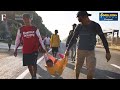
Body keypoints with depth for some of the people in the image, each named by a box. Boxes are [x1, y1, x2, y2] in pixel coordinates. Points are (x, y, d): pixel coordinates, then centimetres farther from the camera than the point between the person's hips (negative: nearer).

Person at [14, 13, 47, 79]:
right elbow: (17, 40, 6)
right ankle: (32, 76, 27)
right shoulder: (21, 29, 2)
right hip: (25, 50, 2)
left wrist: (43, 48, 2)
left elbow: (40, 39, 3)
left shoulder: (35, 29, -1)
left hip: (34, 50, -2)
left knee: (34, 64, -2)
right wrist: (15, 49, 2)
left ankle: (34, 76, 17)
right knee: (29, 65, 10)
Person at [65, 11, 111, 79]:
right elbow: (73, 39, 4)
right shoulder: (79, 27, -4)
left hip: (91, 51, -1)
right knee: (77, 67, 10)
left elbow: (103, 38, -6)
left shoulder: (95, 25, -10)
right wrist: (68, 50, 3)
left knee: (91, 70, -6)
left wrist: (107, 52, -9)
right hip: (80, 50, 2)